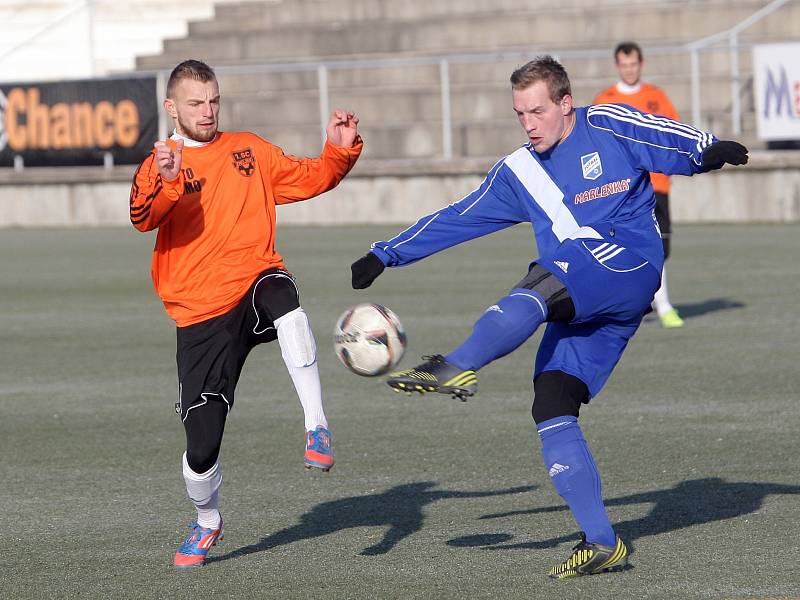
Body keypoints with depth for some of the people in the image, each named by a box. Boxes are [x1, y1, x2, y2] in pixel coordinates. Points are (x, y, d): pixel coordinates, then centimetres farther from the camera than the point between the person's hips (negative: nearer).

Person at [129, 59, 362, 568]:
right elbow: (143, 219, -17)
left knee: (288, 309, -40)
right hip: (201, 314, -1)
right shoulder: (159, 167, 3)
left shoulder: (248, 150, 15)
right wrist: (167, 182, -37)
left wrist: (341, 149, -2)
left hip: (256, 281, 1)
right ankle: (207, 522, 28)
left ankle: (317, 428, -33)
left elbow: (311, 178, 18)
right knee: (202, 445, -3)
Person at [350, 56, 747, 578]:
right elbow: (455, 220, 24)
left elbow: (679, 143, -4)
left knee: (539, 285, -33)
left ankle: (456, 369, -49)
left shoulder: (608, 126, 3)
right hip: (577, 308, 6)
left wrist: (708, 149, -27)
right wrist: (386, 256, 21)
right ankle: (602, 544, -9)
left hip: (629, 267, -6)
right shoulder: (519, 173, 19)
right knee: (551, 410, -9)